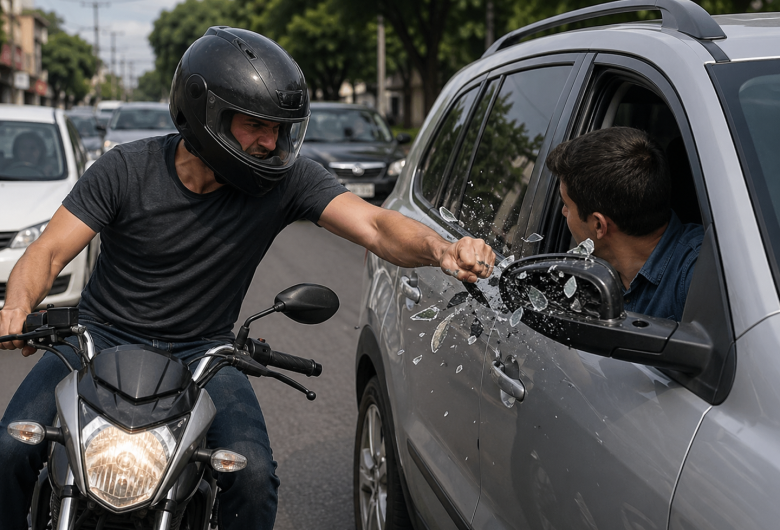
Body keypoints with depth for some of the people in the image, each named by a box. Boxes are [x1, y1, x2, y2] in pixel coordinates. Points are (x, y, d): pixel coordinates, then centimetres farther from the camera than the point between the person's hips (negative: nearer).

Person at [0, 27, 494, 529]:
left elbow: (376, 226, -22)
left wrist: (442, 249, -44)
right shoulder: (127, 169, -12)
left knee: (254, 475, -24)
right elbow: (48, 252, -10)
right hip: (105, 336, 0)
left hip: (203, 351, 0)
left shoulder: (287, 178, -12)